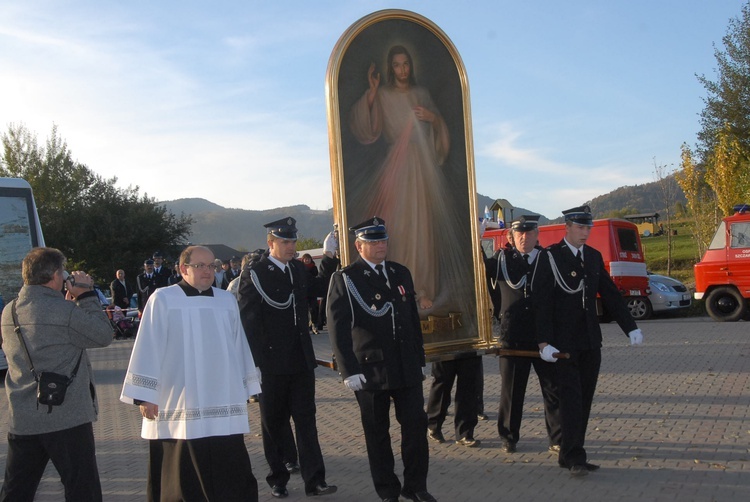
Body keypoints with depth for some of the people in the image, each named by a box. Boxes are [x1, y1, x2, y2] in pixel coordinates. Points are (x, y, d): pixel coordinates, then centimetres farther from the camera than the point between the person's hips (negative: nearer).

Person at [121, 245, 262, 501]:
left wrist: (245, 390, 15)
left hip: (223, 408, 3)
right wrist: (145, 396, -5)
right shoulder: (162, 300, -2)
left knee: (230, 480, 3)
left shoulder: (227, 300, 10)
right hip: (177, 408, -3)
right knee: (181, 480, 6)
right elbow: (149, 348, -3)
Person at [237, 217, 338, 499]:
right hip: (271, 362, -4)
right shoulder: (254, 275, -9)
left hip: (301, 360, 5)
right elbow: (248, 322, -12)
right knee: (273, 423, 9)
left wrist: (329, 257, 18)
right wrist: (255, 363, -16)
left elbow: (315, 288, 29)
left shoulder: (298, 269, 8)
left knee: (306, 419, 4)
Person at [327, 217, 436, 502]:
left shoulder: (401, 273, 10)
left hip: (407, 368, 4)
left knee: (416, 425, 4)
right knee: (377, 433, 7)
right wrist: (349, 371, -17)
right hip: (370, 369, -4)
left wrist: (420, 360, 15)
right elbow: (337, 328, -11)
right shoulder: (345, 279, -6)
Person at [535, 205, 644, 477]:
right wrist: (544, 341, -18)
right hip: (564, 343, -6)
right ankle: (574, 457, -3)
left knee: (584, 399, 7)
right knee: (570, 398, -7)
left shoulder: (594, 256, 11)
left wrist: (630, 327, 5)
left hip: (590, 342, 6)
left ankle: (570, 453, 15)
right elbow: (542, 303, -11)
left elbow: (610, 294, 13)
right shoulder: (550, 257, -7)